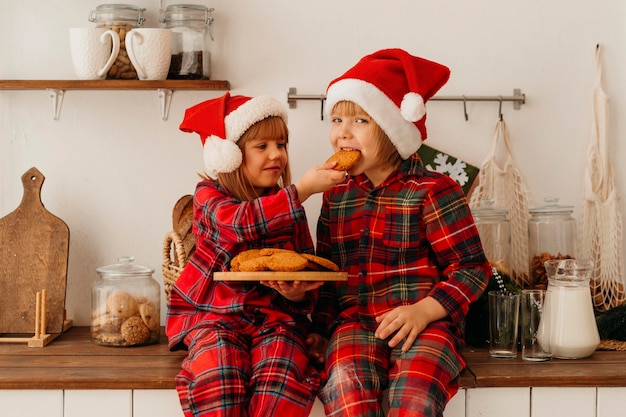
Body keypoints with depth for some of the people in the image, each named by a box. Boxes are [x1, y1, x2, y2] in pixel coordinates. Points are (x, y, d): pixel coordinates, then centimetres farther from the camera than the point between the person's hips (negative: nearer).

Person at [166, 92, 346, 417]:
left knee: (282, 374, -30)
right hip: (215, 315, -2)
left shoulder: (289, 208, 9)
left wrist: (296, 292, -17)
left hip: (274, 315, 2)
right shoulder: (209, 194, 0)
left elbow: (306, 272, 8)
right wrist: (303, 189, -28)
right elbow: (240, 221, -24)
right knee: (219, 376, -32)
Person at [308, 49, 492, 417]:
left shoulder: (433, 190, -2)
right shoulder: (336, 195, 15)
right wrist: (320, 328, 14)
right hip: (355, 323, 4)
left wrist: (423, 311, -18)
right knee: (345, 386, -30)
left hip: (425, 323, -3)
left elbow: (472, 268, -4)